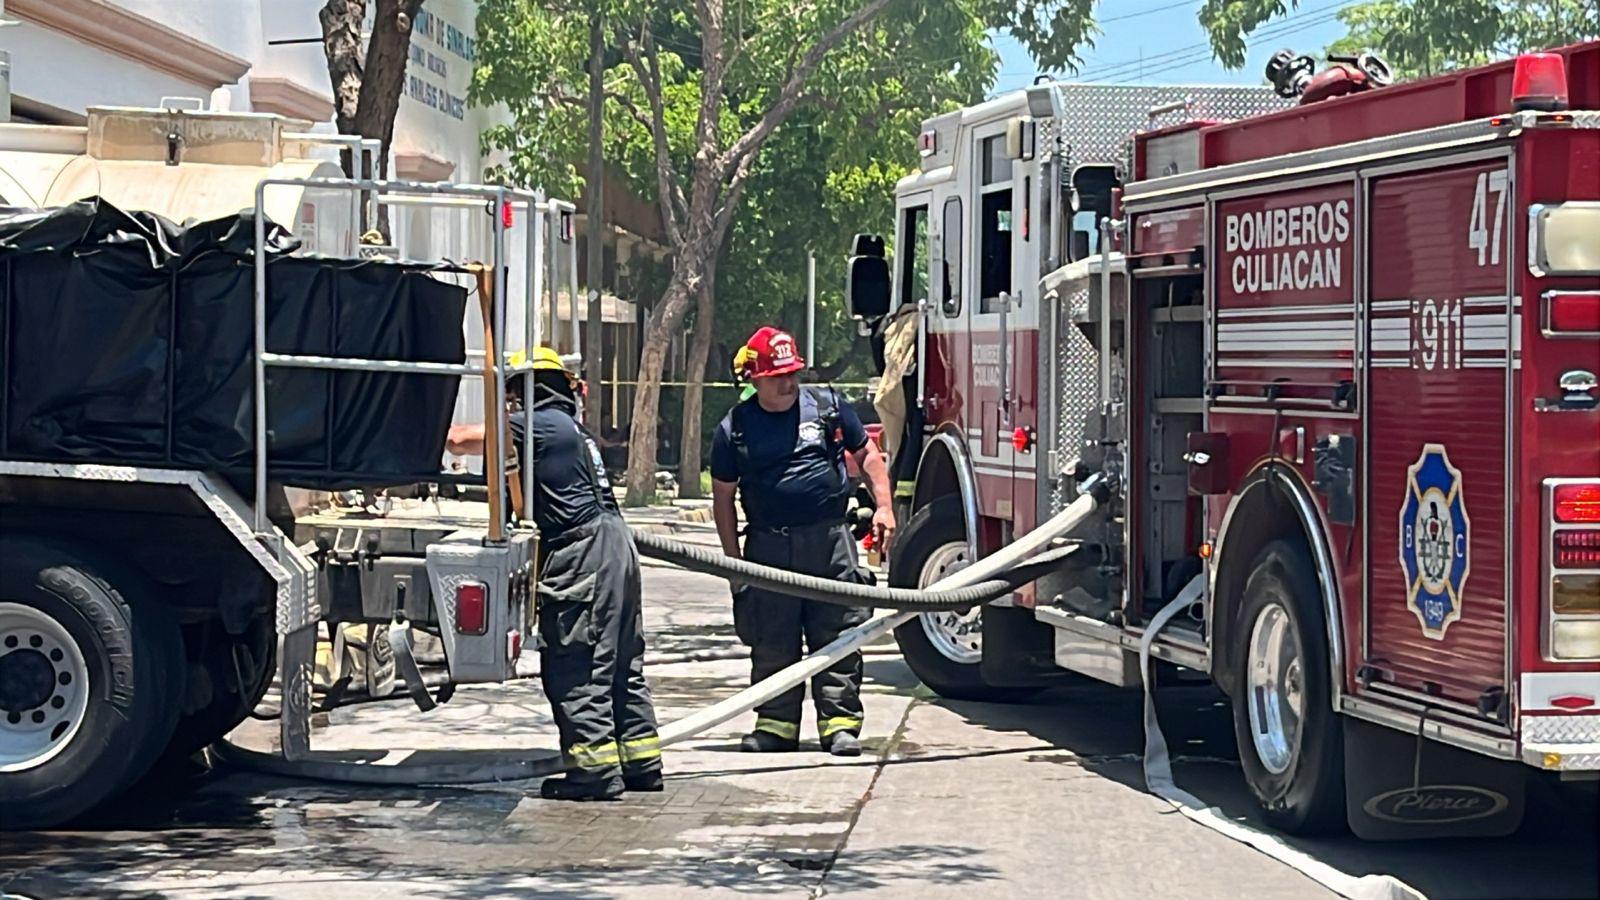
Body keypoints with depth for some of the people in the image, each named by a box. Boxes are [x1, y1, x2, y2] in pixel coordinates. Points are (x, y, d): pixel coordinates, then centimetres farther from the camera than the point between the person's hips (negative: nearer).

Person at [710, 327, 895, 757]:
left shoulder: (827, 406, 5)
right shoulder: (735, 428, 4)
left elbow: (866, 454, 14)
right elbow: (723, 498, 9)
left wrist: (883, 507, 2)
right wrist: (734, 560, 5)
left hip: (829, 542, 0)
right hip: (769, 544, 0)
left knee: (836, 637, -1)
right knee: (772, 643, 4)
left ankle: (840, 722, 1)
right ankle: (775, 724, 13)